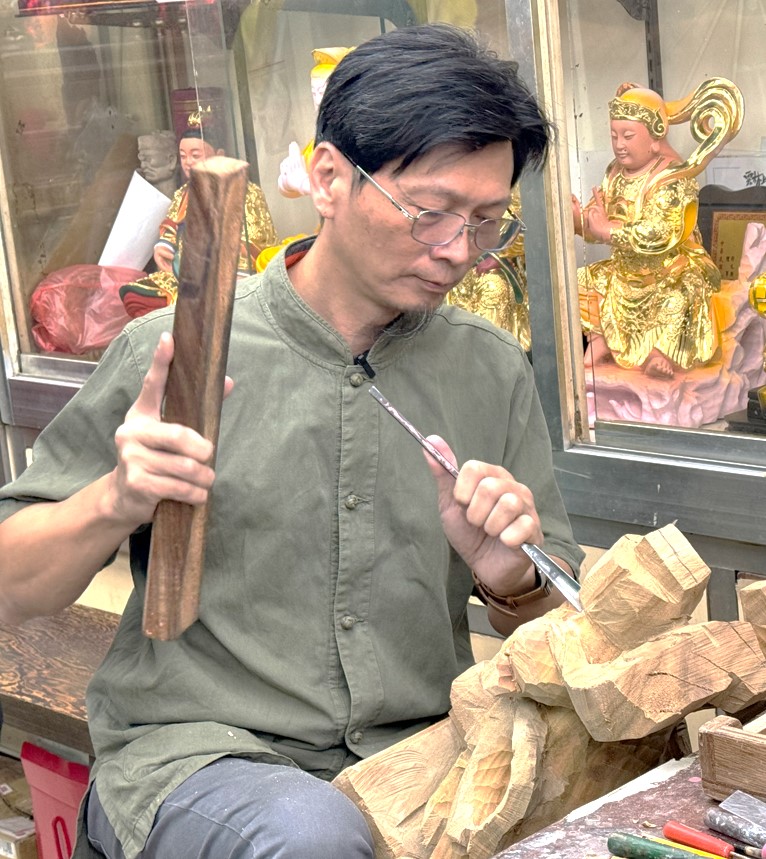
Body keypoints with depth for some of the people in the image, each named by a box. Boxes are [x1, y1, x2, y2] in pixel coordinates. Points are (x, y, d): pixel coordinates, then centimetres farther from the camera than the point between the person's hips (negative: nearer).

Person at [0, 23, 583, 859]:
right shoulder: (174, 354, -3)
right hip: (194, 751, -3)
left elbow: (556, 628, 13)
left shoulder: (491, 371, 7)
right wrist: (117, 503, -17)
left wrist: (513, 581, -10)